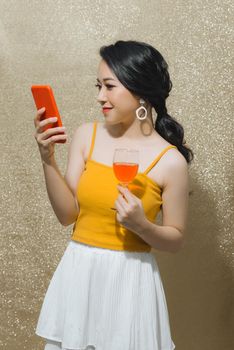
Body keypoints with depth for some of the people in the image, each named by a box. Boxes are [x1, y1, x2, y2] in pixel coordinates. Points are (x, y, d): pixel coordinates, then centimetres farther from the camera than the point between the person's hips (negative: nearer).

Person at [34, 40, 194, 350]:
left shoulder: (170, 161, -11)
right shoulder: (86, 135, -2)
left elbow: (176, 241, -3)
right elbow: (67, 214, -4)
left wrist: (141, 225, -22)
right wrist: (48, 159, -14)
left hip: (130, 278, -3)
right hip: (78, 273, 3)